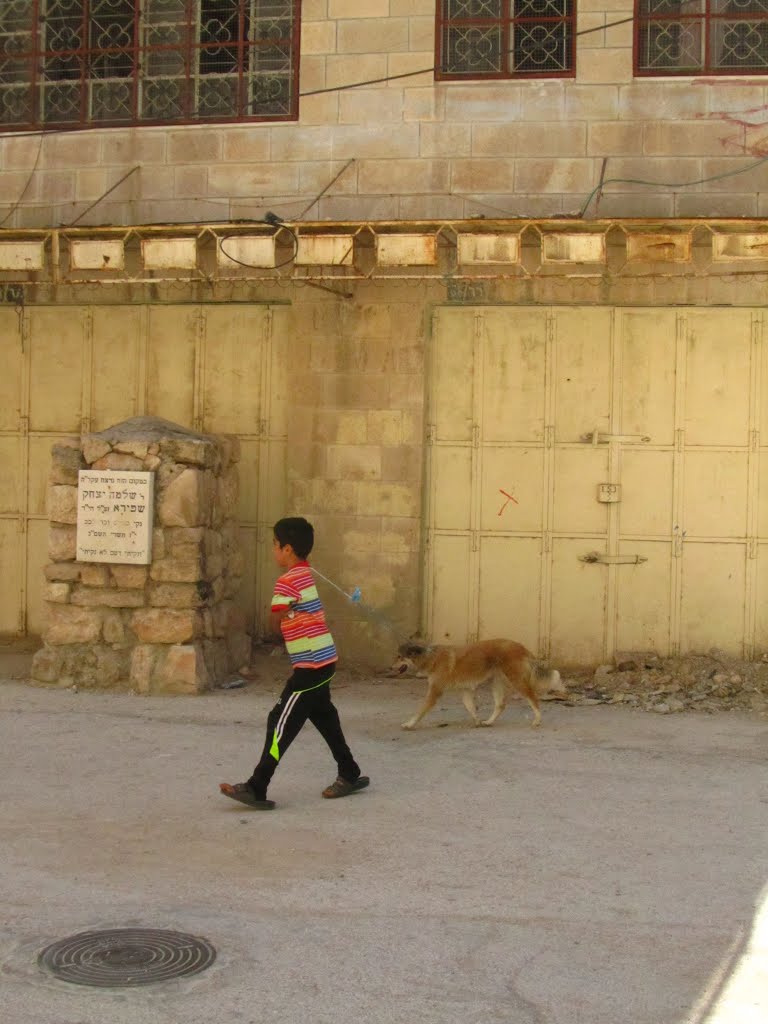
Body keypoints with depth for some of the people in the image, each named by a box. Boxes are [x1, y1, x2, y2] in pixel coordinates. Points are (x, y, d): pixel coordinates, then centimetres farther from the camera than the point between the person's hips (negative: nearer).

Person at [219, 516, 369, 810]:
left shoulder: (287, 582, -16)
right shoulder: (305, 573, 11)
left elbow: (275, 623, -11)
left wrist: (288, 610, 6)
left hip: (310, 665, -9)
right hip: (323, 660, 9)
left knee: (281, 724, -9)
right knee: (324, 717, 20)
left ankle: (256, 789, -9)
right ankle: (350, 775, 30)